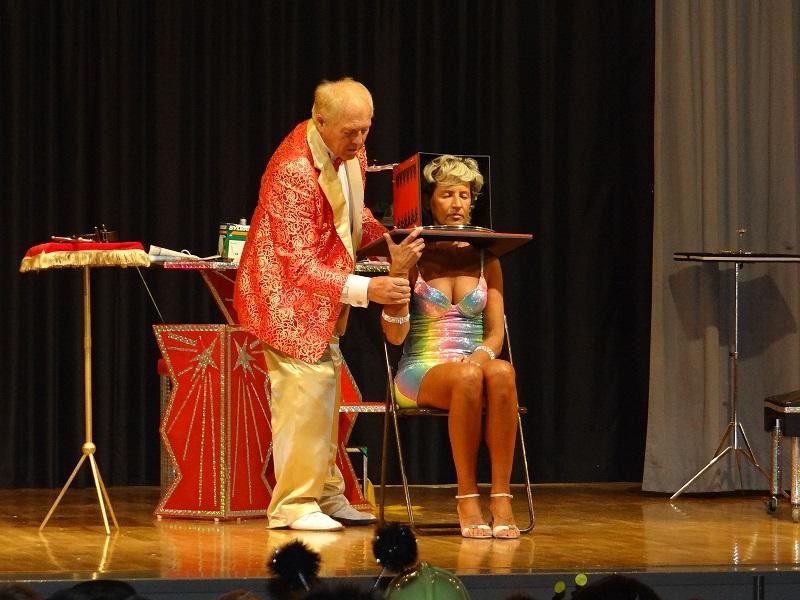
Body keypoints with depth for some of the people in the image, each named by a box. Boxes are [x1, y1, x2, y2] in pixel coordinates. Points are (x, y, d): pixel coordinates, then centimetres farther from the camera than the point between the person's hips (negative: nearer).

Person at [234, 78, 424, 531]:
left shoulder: (351, 153, -2)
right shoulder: (294, 171, -29)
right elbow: (300, 264, -30)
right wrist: (364, 289, -37)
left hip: (323, 293, 9)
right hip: (288, 293, -9)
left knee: (325, 388, 13)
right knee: (306, 386, -14)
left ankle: (326, 495, 21)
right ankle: (293, 504, -8)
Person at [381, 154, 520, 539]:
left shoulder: (485, 259, 11)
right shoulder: (414, 256, 2)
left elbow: (495, 332, 10)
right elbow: (395, 335, -5)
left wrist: (482, 355, -14)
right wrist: (398, 273, -18)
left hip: (473, 365, 3)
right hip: (420, 371, -2)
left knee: (502, 372, -36)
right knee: (467, 377, -39)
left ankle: (500, 498, -38)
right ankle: (467, 499, -32)